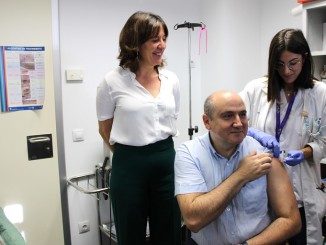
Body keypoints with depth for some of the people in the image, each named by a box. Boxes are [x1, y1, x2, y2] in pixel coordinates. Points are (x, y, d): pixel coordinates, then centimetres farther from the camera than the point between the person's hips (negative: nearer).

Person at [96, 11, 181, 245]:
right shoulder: (113, 81, -9)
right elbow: (105, 129, 4)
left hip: (166, 160, 3)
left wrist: (161, 150, 12)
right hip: (129, 165, -3)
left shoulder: (171, 79, 2)